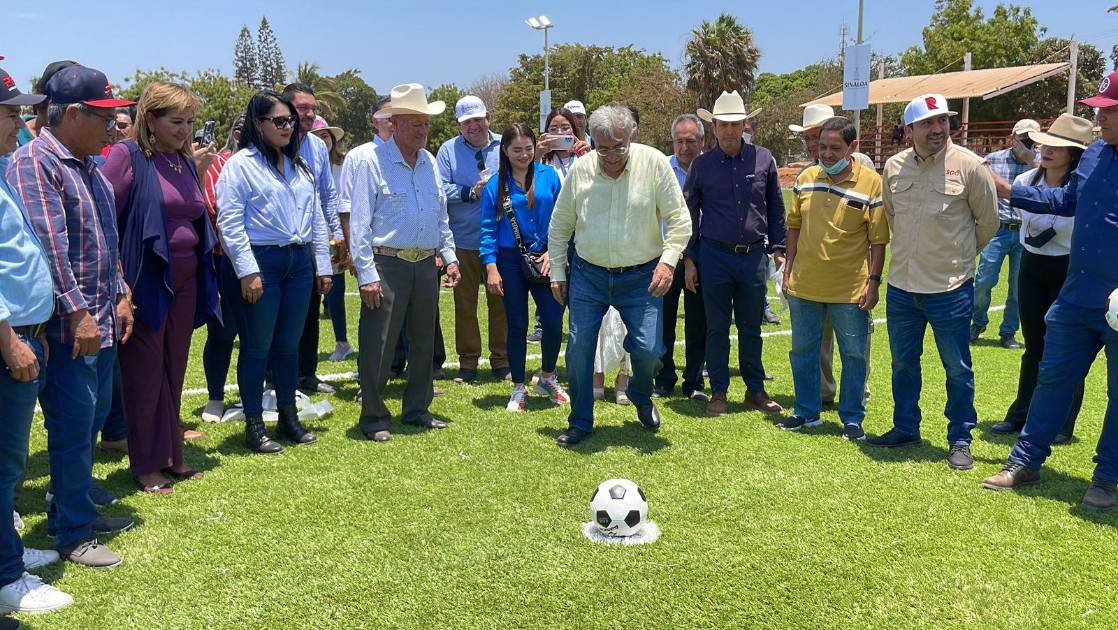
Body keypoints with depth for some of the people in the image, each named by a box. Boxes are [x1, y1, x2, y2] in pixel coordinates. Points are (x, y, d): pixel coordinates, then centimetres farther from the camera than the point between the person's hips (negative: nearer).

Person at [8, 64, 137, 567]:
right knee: (72, 429, 0)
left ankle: (73, 511, 32)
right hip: (68, 328, -9)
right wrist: (78, 312, -22)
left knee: (92, 419, 17)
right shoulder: (34, 162, -13)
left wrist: (119, 296, 14)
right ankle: (72, 534, 14)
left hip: (102, 323, 9)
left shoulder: (90, 167, 15)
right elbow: (49, 244, -20)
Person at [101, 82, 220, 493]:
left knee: (174, 370, 12)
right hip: (146, 282, -6)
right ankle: (145, 464, 16)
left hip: (186, 280, 6)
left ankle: (171, 455, 24)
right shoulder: (128, 155, -9)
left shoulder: (186, 161, 12)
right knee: (145, 372, 4)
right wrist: (117, 281, -17)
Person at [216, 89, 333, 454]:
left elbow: (317, 219, 17)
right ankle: (254, 426, 13)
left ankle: (289, 418, 24)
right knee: (257, 347, 2)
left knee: (289, 344, 13)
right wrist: (248, 272, -16)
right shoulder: (240, 164, -5)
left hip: (299, 261, 6)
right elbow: (230, 222, -11)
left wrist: (322, 267, 13)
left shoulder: (300, 166, 15)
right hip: (261, 261, -6)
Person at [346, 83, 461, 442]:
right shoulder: (368, 160, -7)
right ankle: (374, 418, 10)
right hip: (386, 263, -6)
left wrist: (450, 256, 13)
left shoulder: (429, 162, 14)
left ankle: (417, 409, 27)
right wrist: (366, 274, -16)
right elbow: (358, 220, -11)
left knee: (423, 341, 13)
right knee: (378, 345, -3)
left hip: (425, 264, 7)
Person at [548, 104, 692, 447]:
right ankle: (580, 423, 21)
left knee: (649, 349, -7)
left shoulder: (653, 162, -8)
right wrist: (557, 272, 7)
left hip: (641, 277, -1)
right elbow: (559, 226, 8)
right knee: (579, 348, 1)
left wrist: (668, 261, -17)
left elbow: (680, 219, -5)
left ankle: (641, 396, 29)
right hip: (588, 275, 2)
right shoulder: (580, 169, -2)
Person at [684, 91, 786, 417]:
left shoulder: (763, 159, 5)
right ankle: (718, 392, 16)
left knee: (751, 328, 10)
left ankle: (755, 390, 22)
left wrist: (778, 248, 7)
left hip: (754, 255, 1)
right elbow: (689, 214, 6)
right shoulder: (702, 164, 2)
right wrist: (689, 259, 2)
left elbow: (775, 208, 12)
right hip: (715, 255, -1)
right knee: (717, 328, 5)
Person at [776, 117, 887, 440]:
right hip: (804, 286, 4)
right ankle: (806, 412, 28)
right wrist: (789, 270, 8)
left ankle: (852, 418, 20)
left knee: (854, 355, 6)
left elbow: (879, 240, -6)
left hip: (850, 289, -4)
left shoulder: (872, 183, -8)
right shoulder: (805, 178, 4)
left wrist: (873, 282, -10)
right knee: (802, 350, 13)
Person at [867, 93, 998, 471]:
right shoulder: (894, 167, 2)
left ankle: (960, 439, 19)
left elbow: (988, 223, 1)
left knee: (957, 369, 6)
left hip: (951, 288, -4)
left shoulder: (970, 165, -9)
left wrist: (957, 255, 10)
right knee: (903, 362, 16)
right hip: (901, 285, 4)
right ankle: (905, 428, 31)